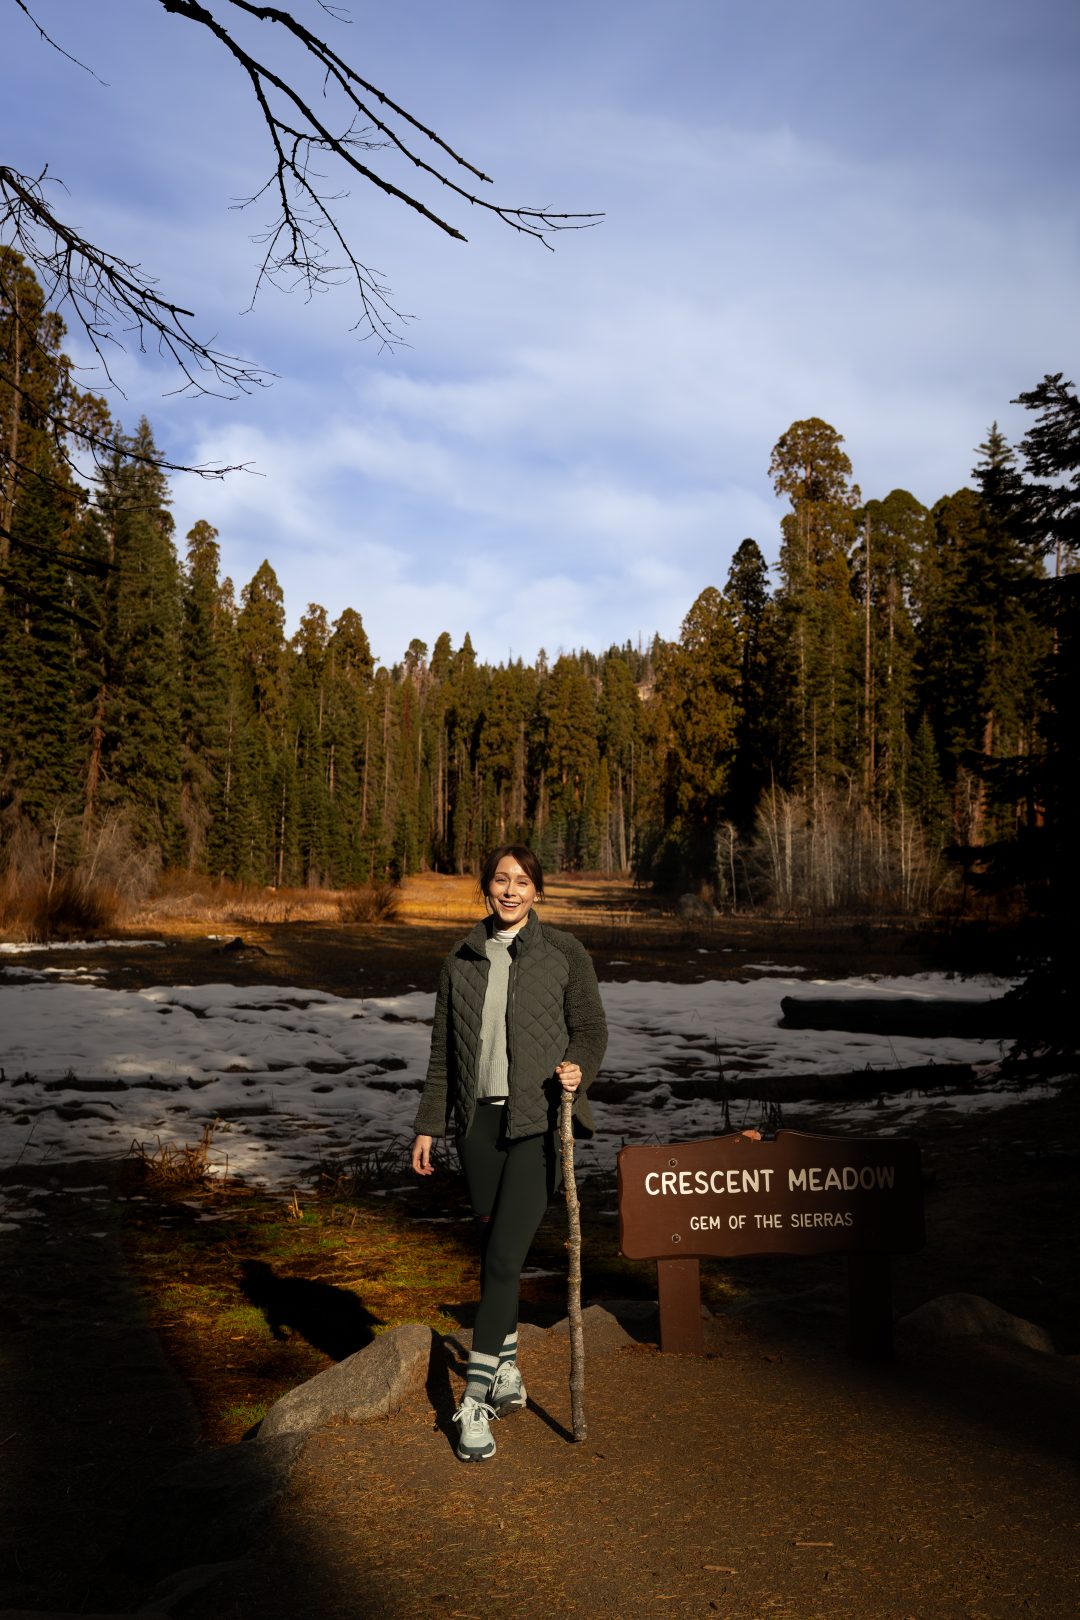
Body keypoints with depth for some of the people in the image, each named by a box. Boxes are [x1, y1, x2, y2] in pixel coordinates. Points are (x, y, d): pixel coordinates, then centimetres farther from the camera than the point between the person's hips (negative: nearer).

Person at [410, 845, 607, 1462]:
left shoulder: (564, 953, 0)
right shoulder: (462, 960, 9)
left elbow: (591, 1026, 2)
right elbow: (443, 1050, 13)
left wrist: (578, 1067, -19)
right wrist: (429, 1125, 12)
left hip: (540, 1120, -4)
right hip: (480, 1118, 4)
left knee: (503, 1255, -8)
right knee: (497, 1252, 14)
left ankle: (475, 1399, 1)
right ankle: (507, 1369, 33)